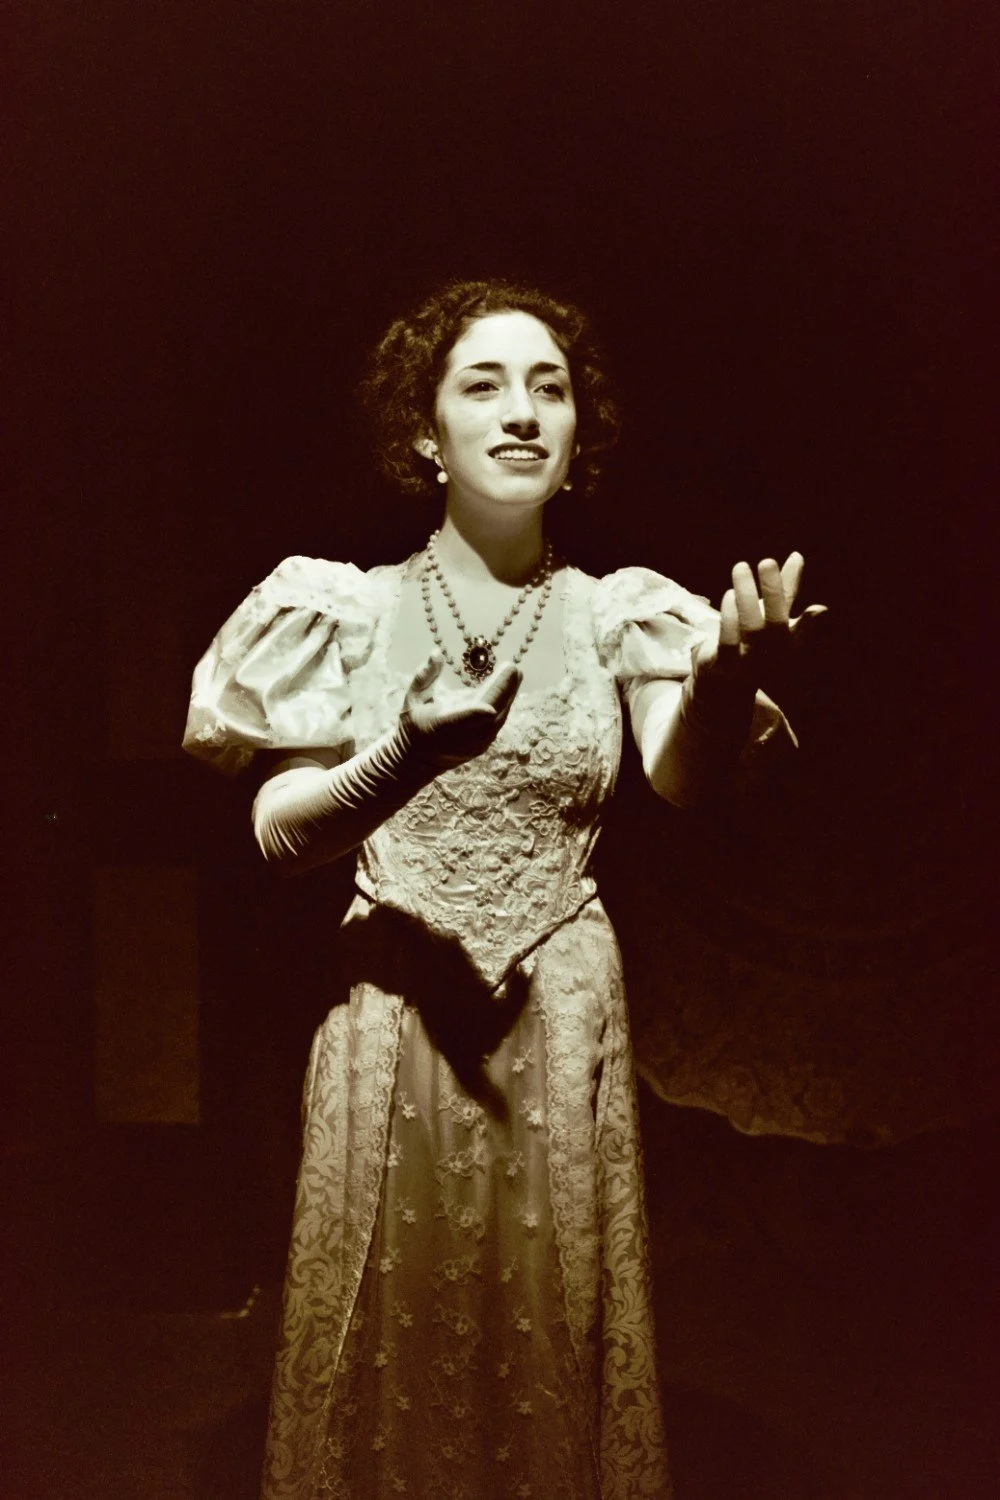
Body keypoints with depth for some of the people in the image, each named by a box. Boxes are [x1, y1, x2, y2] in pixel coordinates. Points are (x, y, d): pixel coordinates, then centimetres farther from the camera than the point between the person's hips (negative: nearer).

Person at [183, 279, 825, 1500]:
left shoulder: (617, 612, 0)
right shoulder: (351, 607, -1)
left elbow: (685, 781, -19)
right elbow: (276, 831, -7)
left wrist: (729, 684, -42)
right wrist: (403, 759, -28)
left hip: (563, 1017, 1)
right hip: (391, 1009, 0)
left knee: (551, 1335, 10)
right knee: (391, 1337, 8)